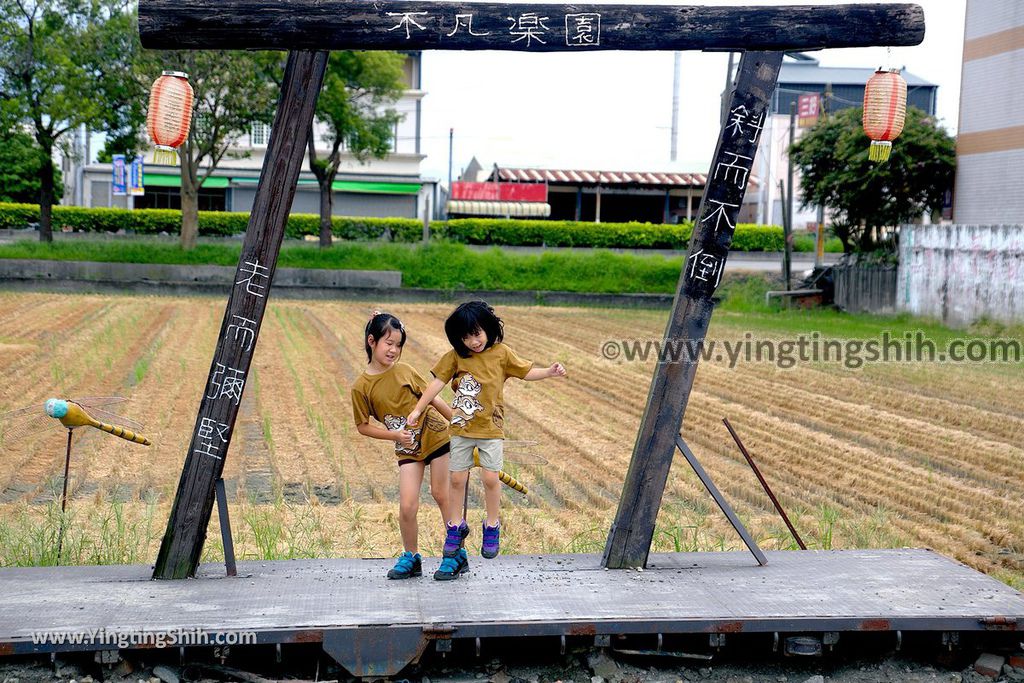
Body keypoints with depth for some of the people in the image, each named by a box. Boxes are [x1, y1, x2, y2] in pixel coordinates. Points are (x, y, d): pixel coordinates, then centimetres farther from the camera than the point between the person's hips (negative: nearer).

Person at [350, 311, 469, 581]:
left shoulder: (404, 370, -5)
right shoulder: (361, 388, -8)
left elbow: (432, 398, 4)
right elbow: (363, 426, -1)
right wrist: (393, 434, -14)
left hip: (436, 437, 0)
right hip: (407, 449, 0)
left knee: (441, 494, 5)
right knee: (407, 506, -7)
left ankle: (457, 555, 17)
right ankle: (411, 558, 16)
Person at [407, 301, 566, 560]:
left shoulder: (501, 353, -3)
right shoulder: (455, 356, -3)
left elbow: (526, 371, 7)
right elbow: (437, 383, -3)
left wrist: (549, 372, -8)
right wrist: (417, 410, -4)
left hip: (491, 428, -1)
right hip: (461, 428, 1)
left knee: (491, 477, -4)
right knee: (457, 478, 5)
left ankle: (492, 527, 15)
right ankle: (456, 527, 22)